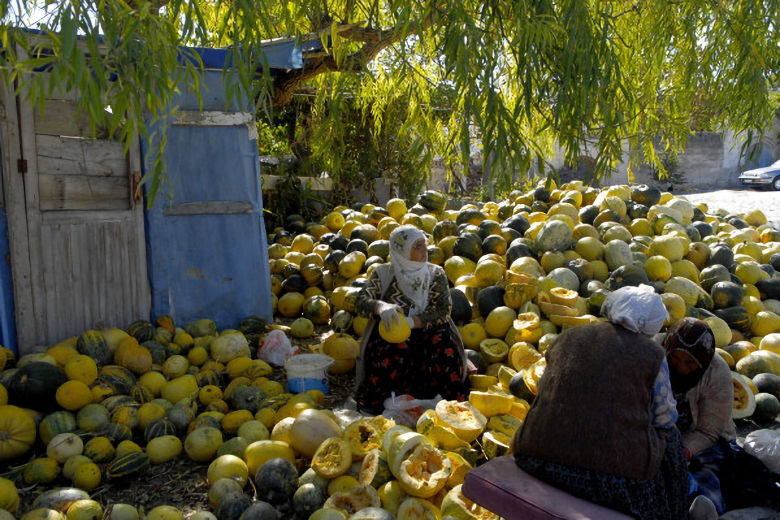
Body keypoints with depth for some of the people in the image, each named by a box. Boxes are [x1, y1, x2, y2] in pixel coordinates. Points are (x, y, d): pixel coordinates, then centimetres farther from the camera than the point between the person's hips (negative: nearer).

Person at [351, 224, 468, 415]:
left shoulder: (436, 274, 6)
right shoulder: (383, 273, 3)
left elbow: (444, 308, -8)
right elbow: (361, 302, -8)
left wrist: (412, 322, -23)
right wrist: (380, 306, -32)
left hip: (425, 333, 2)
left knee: (443, 340, -30)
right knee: (398, 348, -34)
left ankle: (450, 399, -16)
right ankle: (374, 400, -21)